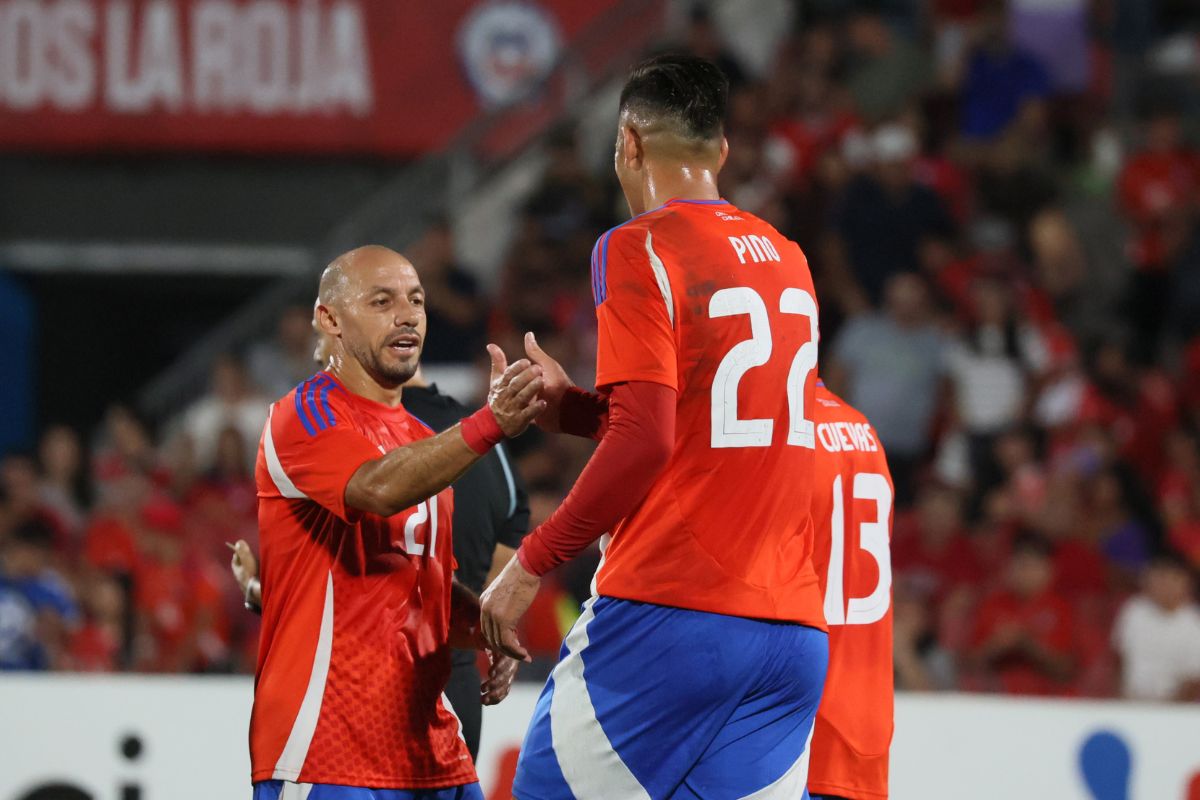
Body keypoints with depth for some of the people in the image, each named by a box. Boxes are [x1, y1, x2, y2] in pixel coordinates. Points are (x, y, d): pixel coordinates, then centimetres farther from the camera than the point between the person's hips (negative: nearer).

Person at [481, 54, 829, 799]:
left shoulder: (639, 249, -5)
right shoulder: (788, 259, 16)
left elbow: (646, 440, -15)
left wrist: (533, 563, -8)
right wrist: (570, 406, 24)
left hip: (669, 616, -6)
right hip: (792, 628, 6)